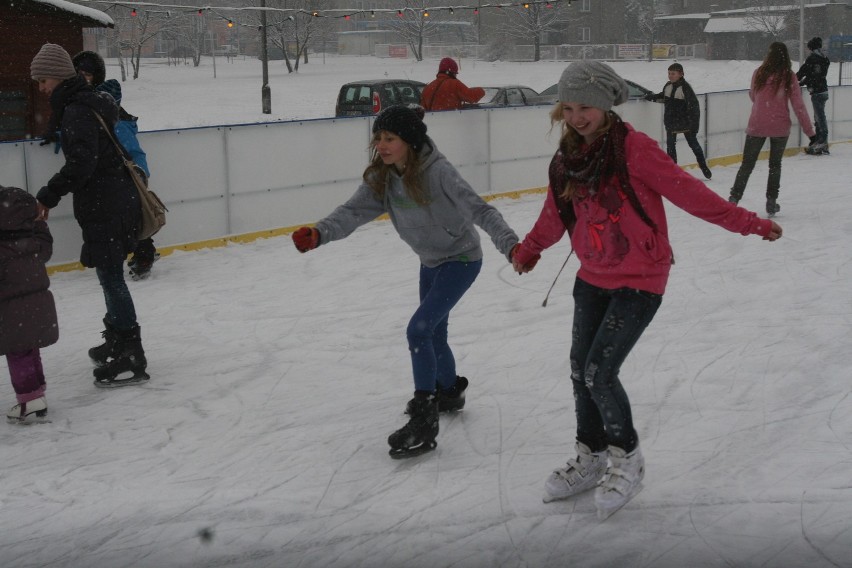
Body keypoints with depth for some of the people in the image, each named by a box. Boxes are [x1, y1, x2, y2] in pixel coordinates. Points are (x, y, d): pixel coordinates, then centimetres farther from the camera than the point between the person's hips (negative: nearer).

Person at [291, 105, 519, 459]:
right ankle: (450, 391, 50)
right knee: (433, 331, 22)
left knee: (419, 330, -18)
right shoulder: (382, 178, -11)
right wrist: (319, 234, -36)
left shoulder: (437, 172, -30)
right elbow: (354, 210, -19)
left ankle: (424, 423, -10)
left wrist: (510, 244, -46)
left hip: (461, 259, -8)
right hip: (431, 261, 8)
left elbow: (480, 210, -33)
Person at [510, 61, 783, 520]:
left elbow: (687, 191, -19)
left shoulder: (633, 148, -19)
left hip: (639, 280, -6)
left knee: (599, 372, -11)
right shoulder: (567, 158, 0)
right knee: (580, 371, 11)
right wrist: (528, 250, 19)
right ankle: (591, 457, 33)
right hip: (593, 278, 6)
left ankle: (627, 459, 14)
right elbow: (555, 215, 14)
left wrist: (747, 223, -20)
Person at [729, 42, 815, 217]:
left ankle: (733, 199, 4)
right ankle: (771, 203, 15)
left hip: (757, 125, 0)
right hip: (780, 127, 0)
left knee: (747, 164, 10)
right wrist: (809, 130, 0)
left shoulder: (758, 73, -7)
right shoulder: (789, 77, -9)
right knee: (775, 165, 16)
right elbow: (798, 106, -8)